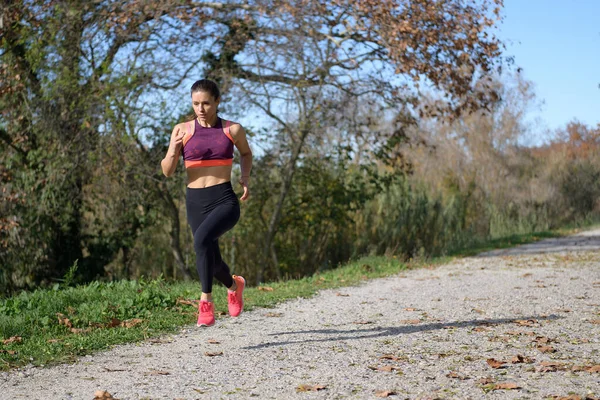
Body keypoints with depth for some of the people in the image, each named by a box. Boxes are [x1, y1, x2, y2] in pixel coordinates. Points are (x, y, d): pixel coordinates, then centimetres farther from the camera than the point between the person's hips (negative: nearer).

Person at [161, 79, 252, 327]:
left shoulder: (233, 129, 2)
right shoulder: (182, 130, 2)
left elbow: (246, 153, 23)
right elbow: (167, 171, 1)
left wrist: (245, 177, 6)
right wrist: (173, 151, -18)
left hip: (225, 201, -3)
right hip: (195, 202, 3)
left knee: (202, 239, -31)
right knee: (211, 261, 13)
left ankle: (206, 301, -22)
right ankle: (233, 285, 47)